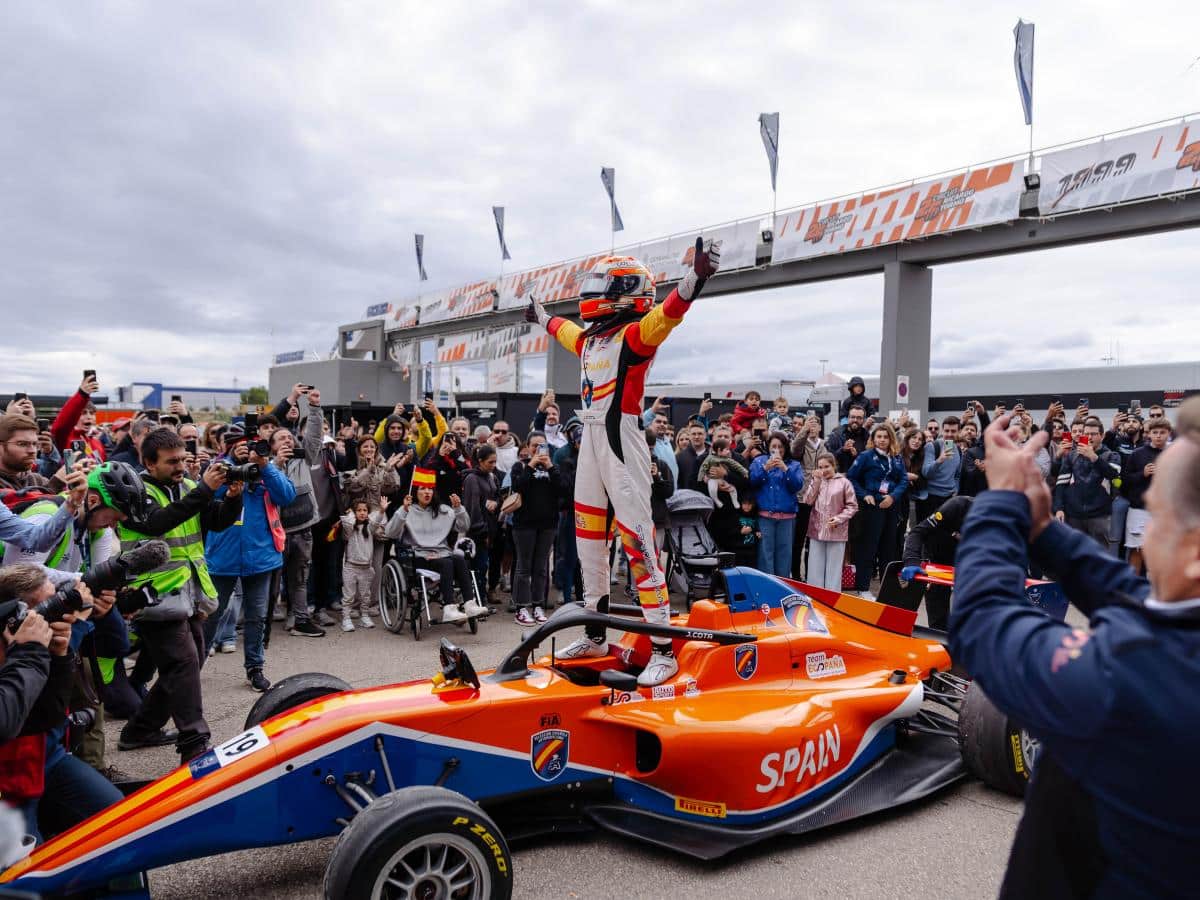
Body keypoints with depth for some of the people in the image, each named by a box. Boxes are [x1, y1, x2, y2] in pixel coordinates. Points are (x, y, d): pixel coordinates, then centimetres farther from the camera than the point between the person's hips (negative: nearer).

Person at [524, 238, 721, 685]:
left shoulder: (634, 334, -8)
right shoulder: (589, 338, 17)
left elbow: (668, 313, -29)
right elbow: (562, 328, 40)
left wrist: (695, 276, -47)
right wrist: (541, 316, 59)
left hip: (621, 442, -9)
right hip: (590, 441, 9)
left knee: (637, 543, -11)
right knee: (589, 545, 15)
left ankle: (663, 651, -4)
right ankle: (595, 635, 30)